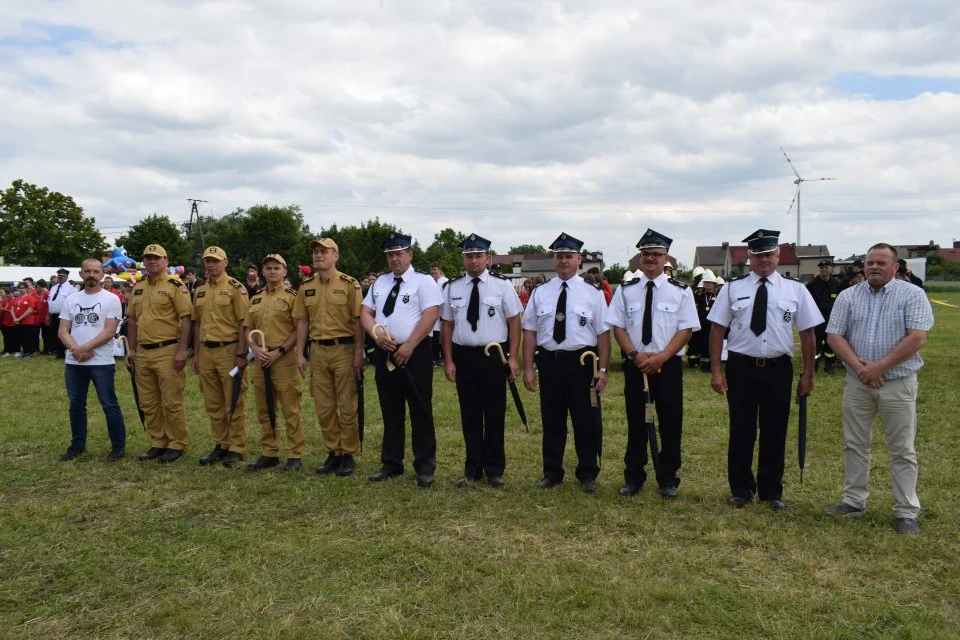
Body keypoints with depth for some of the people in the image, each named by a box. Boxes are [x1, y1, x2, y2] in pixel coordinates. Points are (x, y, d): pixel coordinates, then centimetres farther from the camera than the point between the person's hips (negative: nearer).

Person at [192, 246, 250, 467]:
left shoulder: (235, 288, -6)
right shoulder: (200, 291, 13)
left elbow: (243, 322, -10)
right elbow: (197, 323, 18)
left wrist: (241, 354, -15)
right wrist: (196, 353, 13)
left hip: (229, 350, -7)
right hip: (206, 352, 7)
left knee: (234, 403, 0)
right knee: (213, 404, 12)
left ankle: (236, 448, 9)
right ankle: (221, 445, 23)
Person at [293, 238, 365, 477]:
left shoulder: (349, 284, -5)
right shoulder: (306, 286, 9)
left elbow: (358, 321, -7)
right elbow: (302, 322, 11)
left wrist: (358, 354, -12)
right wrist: (300, 354, 5)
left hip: (344, 349, -4)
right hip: (318, 351, 5)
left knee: (347, 407, 3)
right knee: (323, 407, 9)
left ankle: (348, 454, 14)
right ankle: (333, 452, 22)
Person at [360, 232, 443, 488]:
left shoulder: (423, 281, -4)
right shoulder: (380, 282, 14)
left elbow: (431, 315, -14)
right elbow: (365, 312, 11)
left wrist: (409, 346, -18)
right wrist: (376, 334, -10)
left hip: (415, 353, -6)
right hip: (384, 353, 6)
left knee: (420, 411, 0)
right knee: (390, 411, 13)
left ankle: (425, 467, 8)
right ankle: (391, 463, 24)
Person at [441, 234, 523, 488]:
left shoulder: (501, 285, -3)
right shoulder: (452, 287, 4)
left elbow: (514, 322, -2)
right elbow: (447, 325, 6)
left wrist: (513, 358, -7)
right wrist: (448, 360, 0)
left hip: (494, 356, -2)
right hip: (464, 357, 2)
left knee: (495, 414, 7)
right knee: (469, 414, 10)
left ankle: (494, 469, 21)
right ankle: (472, 468, 23)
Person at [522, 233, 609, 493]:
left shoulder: (593, 293, -1)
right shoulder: (540, 293, 4)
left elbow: (603, 333, -3)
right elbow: (530, 332, 4)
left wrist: (603, 369, -9)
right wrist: (528, 368, -1)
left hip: (581, 362, -2)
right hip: (549, 362, 2)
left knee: (585, 421, 8)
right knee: (551, 420, 12)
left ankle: (587, 474, 24)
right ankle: (552, 473, 26)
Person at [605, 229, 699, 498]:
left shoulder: (681, 291, 0)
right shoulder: (626, 290, 4)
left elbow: (686, 330, -4)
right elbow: (618, 326, 2)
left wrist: (661, 357, -16)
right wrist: (636, 355, -13)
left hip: (668, 365, -1)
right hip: (634, 365, 1)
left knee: (670, 424, 6)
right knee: (635, 422, 9)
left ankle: (668, 479, 21)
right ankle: (633, 477, 22)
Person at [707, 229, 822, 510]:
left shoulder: (795, 289, 1)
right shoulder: (733, 288, 0)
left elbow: (807, 333, 3)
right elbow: (718, 329, -1)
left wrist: (808, 374, 0)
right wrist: (716, 370, -6)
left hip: (778, 368, 1)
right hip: (741, 367, -1)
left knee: (775, 432, 10)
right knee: (741, 431, 8)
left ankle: (772, 491, 27)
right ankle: (741, 489, 25)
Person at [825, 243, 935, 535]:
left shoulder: (912, 295, -3)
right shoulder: (848, 297, 6)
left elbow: (917, 338, -13)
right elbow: (834, 336, 0)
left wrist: (879, 367, -17)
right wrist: (858, 366, -14)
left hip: (898, 383, -3)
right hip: (857, 382, 3)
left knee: (903, 450, 4)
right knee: (855, 445, 11)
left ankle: (906, 511, 14)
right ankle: (854, 500, 23)